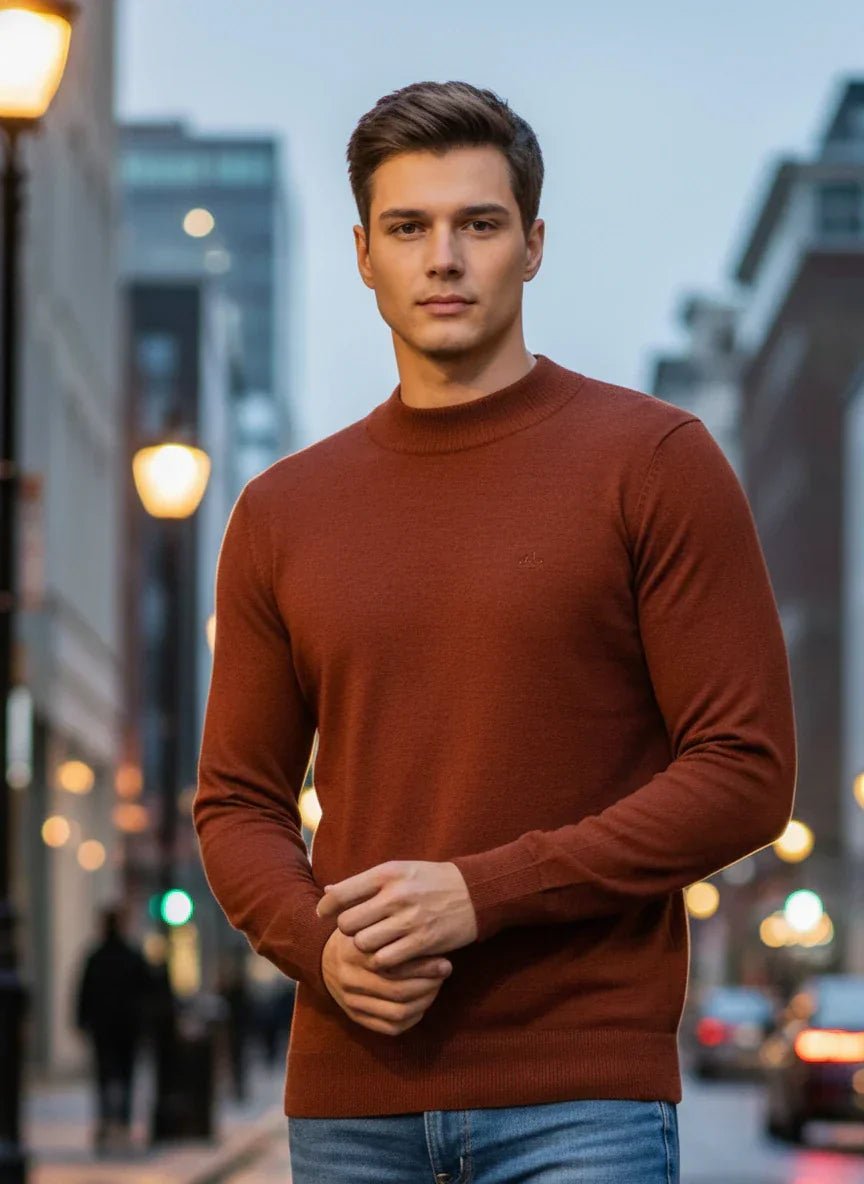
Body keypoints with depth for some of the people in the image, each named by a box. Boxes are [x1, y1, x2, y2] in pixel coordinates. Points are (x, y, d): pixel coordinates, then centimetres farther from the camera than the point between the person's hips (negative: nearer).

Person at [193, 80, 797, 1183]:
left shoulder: (656, 461, 0)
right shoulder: (282, 512, 12)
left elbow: (746, 772, -6)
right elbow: (238, 801, 15)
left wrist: (483, 894, -14)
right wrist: (319, 944, -7)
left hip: (579, 1091, -4)